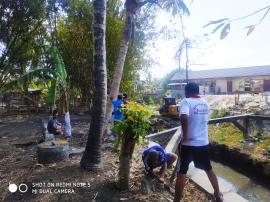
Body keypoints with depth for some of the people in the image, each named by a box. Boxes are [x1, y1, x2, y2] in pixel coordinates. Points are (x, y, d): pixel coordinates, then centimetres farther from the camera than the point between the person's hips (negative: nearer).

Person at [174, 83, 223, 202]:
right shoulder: (205, 103, 7)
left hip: (189, 144, -6)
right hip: (203, 143, 6)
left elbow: (184, 117, -32)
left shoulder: (186, 102, -12)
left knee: (181, 173, 6)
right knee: (209, 169, 25)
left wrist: (185, 136, -24)